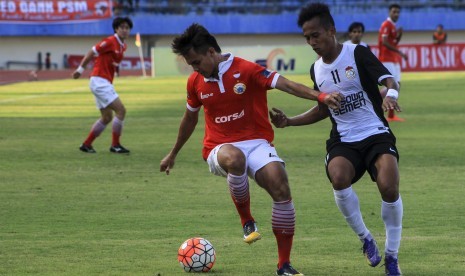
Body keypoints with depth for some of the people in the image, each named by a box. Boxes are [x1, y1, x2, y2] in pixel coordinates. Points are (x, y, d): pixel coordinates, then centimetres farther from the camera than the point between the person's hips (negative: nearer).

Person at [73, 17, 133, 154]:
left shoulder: (122, 46, 11)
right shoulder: (110, 42, -14)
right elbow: (92, 52, -11)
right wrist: (80, 69, -8)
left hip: (106, 83, 10)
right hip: (100, 81, -10)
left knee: (107, 117, 14)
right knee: (121, 110, -13)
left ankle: (86, 144, 20)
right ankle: (115, 145, -6)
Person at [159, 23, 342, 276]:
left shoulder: (246, 70, -9)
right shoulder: (195, 82, 6)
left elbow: (285, 84, -19)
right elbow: (190, 118, 23)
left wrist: (319, 96, -34)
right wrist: (173, 154, 33)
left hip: (256, 142, -1)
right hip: (219, 148, 1)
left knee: (281, 187, -25)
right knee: (234, 159, -39)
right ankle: (247, 221, -16)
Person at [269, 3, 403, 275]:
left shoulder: (358, 54, -7)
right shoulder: (316, 69, 10)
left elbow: (390, 80, -19)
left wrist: (390, 95, -43)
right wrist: (289, 121, 15)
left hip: (376, 133, -4)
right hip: (343, 140, 4)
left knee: (389, 187, -28)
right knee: (339, 178, -31)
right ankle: (366, 239, -8)